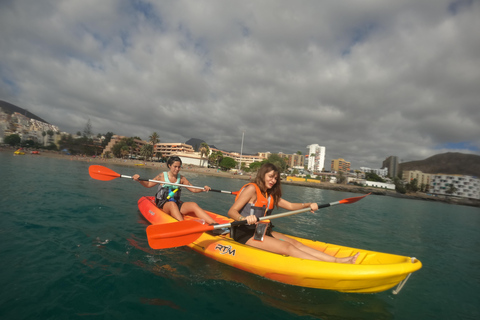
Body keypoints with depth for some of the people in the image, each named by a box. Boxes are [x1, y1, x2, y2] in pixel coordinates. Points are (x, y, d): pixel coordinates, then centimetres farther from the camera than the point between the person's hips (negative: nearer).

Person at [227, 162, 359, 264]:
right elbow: (231, 212, -20)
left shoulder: (270, 195, 14)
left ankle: (338, 260, -12)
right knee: (287, 247, -20)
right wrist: (245, 218, -41)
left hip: (262, 231, 9)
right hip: (245, 233, -8)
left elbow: (290, 206, 10)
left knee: (295, 243, -7)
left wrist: (308, 205, -7)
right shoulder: (252, 189, -13)